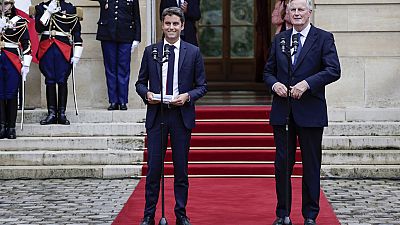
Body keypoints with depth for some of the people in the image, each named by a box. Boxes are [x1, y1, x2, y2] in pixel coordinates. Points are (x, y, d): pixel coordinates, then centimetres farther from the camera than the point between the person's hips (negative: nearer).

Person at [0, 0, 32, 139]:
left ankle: (11, 128, 2)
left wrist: (26, 65, -4)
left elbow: (27, 44, 2)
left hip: (13, 62, -2)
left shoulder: (20, 22, 6)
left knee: (11, 95, -1)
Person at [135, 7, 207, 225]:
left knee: (181, 169, 6)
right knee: (153, 167, 1)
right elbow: (140, 82, 11)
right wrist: (147, 93, -10)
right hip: (156, 115, 1)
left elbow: (202, 86, 5)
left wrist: (187, 96, -13)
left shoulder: (193, 52, 3)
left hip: (182, 115, 0)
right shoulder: (150, 51, 6)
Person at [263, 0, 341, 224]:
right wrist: (274, 84, -7)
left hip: (310, 112, -3)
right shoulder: (279, 39, 11)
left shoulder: (324, 38, -1)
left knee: (311, 166, 5)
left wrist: (306, 83, -20)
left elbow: (334, 71, -11)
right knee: (282, 164, 7)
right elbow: (268, 71, 14)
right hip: (282, 111, 3)